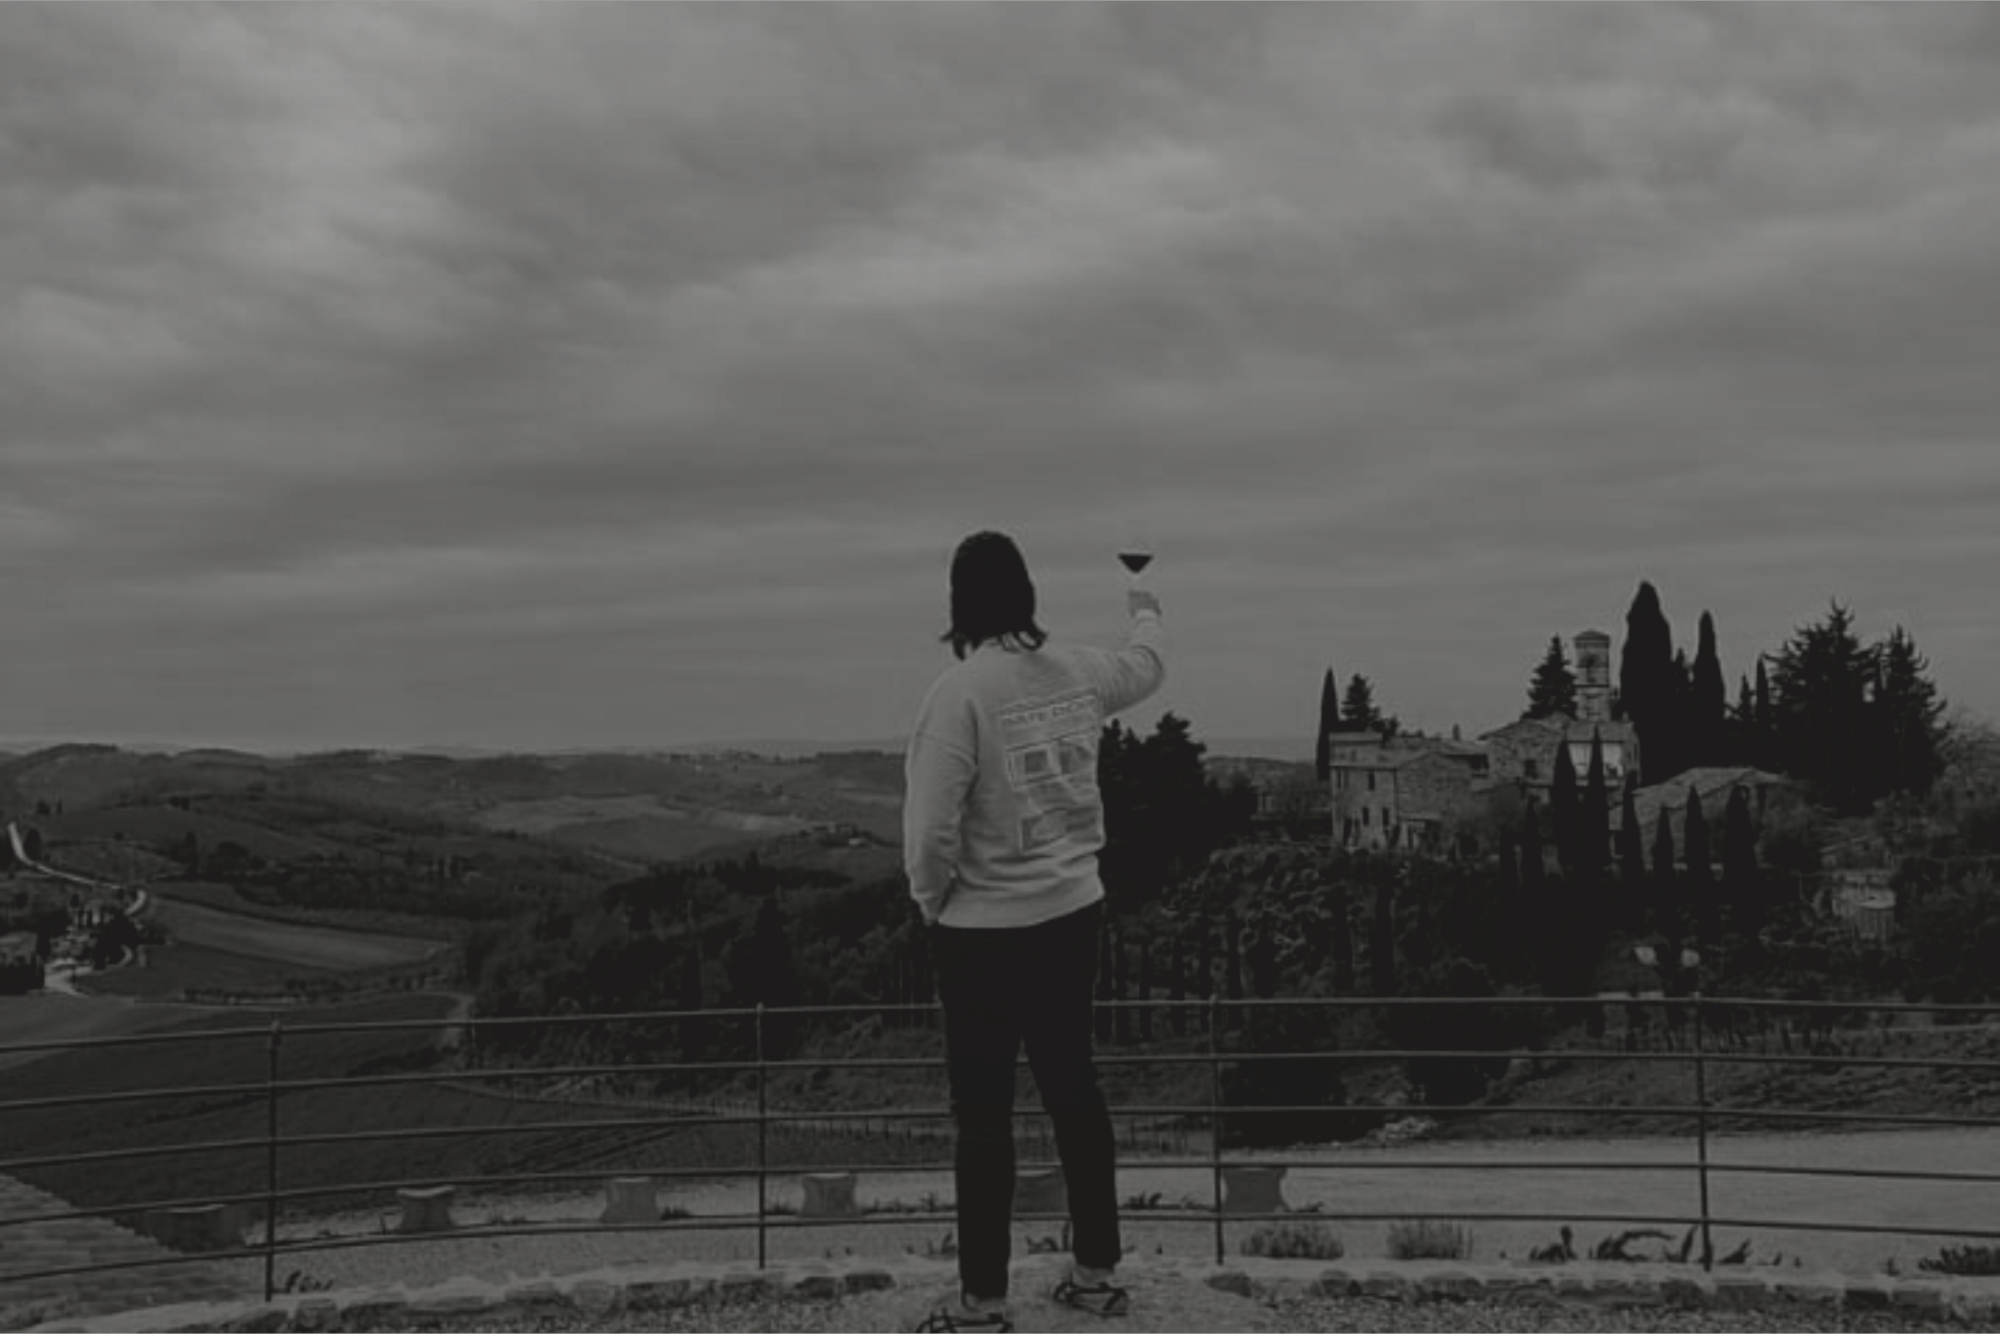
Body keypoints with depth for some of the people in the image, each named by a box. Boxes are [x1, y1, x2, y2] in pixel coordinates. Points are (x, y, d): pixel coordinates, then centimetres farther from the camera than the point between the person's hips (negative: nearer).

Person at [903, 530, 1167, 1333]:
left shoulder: (962, 690, -19)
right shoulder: (1077, 671, 0)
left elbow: (932, 823, -20)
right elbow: (1147, 666, 23)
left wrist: (930, 898, 0)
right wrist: (1147, 614, 45)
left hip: (984, 930, -6)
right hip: (1074, 913, 6)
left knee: (984, 1112, 4)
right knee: (1071, 1086, 17)